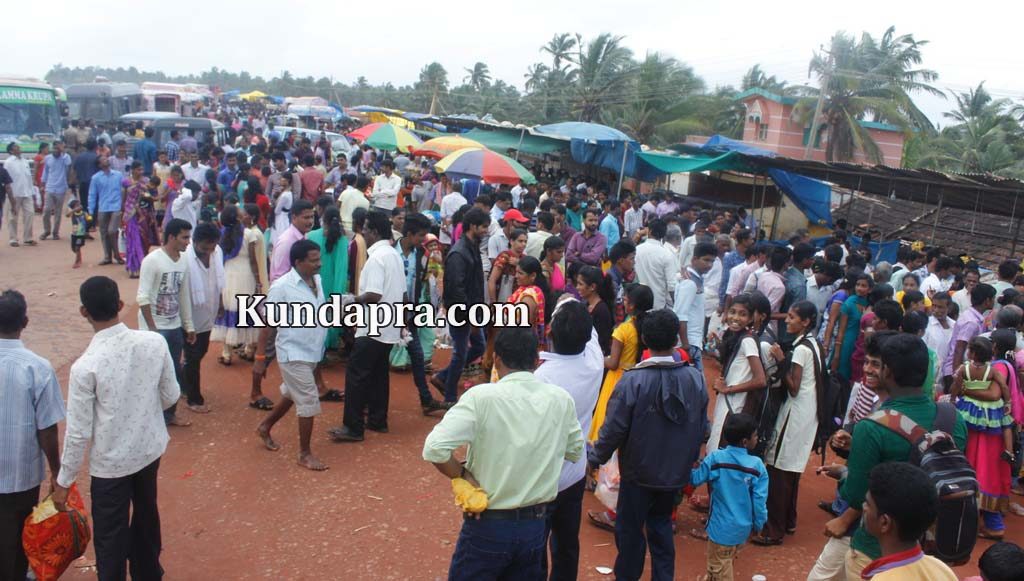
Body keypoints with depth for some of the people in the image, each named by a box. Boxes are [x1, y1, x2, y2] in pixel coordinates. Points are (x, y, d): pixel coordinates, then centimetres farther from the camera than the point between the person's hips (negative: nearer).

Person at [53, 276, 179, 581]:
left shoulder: (85, 366, -24)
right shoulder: (155, 342, -14)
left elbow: (78, 432, -17)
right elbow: (171, 396, -1)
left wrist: (64, 481, -3)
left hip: (111, 462, -5)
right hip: (150, 448, 5)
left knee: (110, 535, 13)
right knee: (146, 515, 27)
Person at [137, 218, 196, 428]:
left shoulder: (183, 262, 4)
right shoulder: (152, 260, -16)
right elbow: (143, 298, -17)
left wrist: (189, 325, 14)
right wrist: (152, 328, -17)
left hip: (175, 326, 7)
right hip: (155, 327, -6)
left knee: (174, 372, 13)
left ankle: (169, 413, 28)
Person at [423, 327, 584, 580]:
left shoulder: (482, 396, -19)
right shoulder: (561, 399, -6)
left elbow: (434, 448, -25)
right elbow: (575, 452, 9)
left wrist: (463, 475, -9)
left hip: (487, 526, -3)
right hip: (536, 526, 4)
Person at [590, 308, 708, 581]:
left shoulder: (632, 380, -23)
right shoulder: (695, 378, -10)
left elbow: (614, 429, -19)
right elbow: (701, 426, 1)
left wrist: (594, 457, -2)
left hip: (639, 472, -4)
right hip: (676, 471, 4)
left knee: (630, 528, 14)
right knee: (661, 524, 23)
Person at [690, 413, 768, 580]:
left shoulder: (714, 458, -16)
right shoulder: (757, 465, -14)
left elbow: (695, 479, -5)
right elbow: (760, 500, -10)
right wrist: (758, 525, 6)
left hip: (722, 527, -3)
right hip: (743, 528, 3)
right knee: (726, 563, 25)